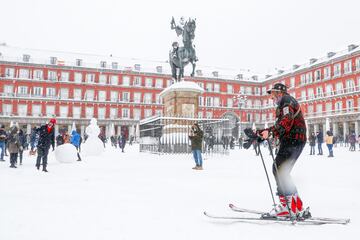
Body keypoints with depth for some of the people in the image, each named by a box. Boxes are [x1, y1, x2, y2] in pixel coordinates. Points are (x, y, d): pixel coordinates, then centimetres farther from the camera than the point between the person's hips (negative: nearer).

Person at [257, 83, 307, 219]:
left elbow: (286, 121, -24)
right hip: (289, 141, 10)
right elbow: (278, 126, 27)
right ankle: (285, 204, 10)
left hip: (293, 140, -10)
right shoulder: (282, 105, 25)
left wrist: (270, 131, -38)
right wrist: (261, 132, 22)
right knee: (278, 169, 8)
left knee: (280, 171, -15)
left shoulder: (287, 100, -6)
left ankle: (296, 208, -12)